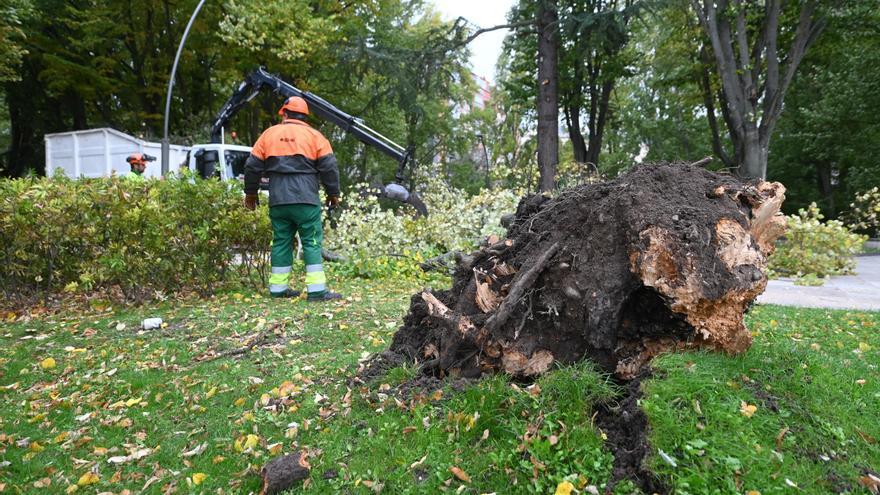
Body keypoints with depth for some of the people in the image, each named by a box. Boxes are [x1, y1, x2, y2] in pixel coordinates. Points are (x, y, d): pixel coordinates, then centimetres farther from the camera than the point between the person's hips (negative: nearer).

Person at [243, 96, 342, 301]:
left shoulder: (269, 134, 11)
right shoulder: (314, 135, 3)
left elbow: (252, 165, 13)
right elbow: (329, 166, -2)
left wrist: (251, 192, 24)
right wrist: (333, 193, 9)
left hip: (278, 200, 3)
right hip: (306, 199, -3)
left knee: (281, 242, 12)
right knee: (312, 242, -2)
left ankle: (278, 288, 15)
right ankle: (317, 290, -6)